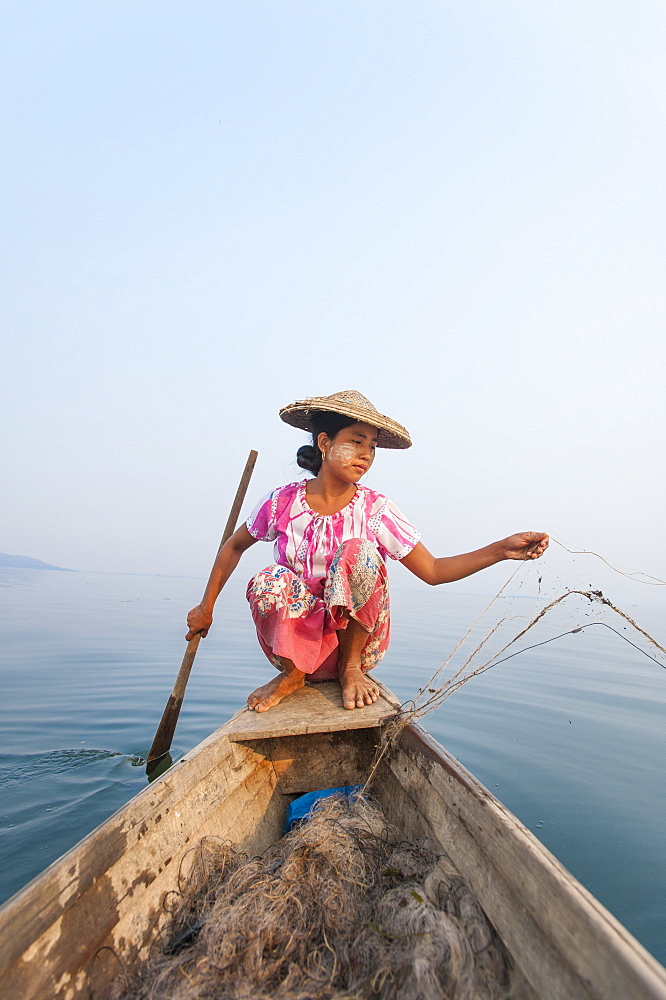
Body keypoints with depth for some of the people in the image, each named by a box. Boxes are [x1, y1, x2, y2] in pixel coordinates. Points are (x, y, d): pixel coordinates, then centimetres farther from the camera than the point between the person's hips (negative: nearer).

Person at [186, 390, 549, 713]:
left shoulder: (375, 509, -9)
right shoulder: (283, 502, -9)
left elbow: (433, 571, -9)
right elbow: (234, 546, 7)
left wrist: (501, 550, -20)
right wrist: (206, 607, 8)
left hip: (358, 636, 0)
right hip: (294, 637, 1)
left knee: (357, 552, -28)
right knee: (268, 581, -31)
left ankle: (351, 666, -4)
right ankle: (292, 673, 0)